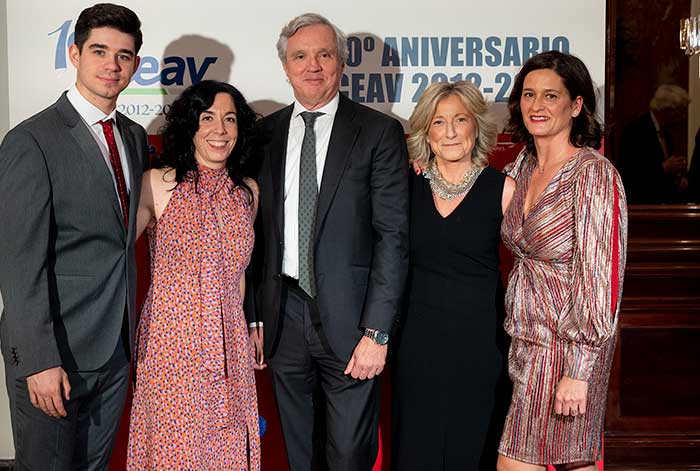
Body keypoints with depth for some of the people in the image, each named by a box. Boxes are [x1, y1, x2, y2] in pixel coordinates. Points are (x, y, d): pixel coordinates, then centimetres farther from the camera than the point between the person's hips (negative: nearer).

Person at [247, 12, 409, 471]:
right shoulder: (266, 133, 7)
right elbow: (257, 232, 10)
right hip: (284, 315, 4)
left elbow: (393, 236, -9)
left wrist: (376, 332, -14)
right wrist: (254, 316, 6)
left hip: (348, 318, -3)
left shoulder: (380, 132, -5)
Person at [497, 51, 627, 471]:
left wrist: (578, 369, -20)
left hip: (569, 345, -7)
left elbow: (601, 279, -18)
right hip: (528, 338, 7)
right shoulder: (524, 166, 7)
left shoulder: (594, 174, -16)